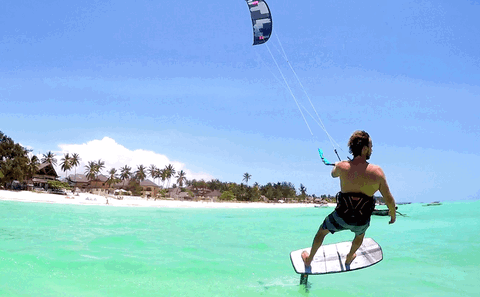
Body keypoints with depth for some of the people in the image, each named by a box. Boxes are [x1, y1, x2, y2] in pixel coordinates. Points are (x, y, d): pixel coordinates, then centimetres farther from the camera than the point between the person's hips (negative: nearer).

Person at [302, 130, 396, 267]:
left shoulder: (342, 166, -16)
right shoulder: (377, 171, -18)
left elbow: (333, 174, 10)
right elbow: (389, 200, -12)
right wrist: (393, 214, 8)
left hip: (341, 217, -1)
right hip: (362, 222, 1)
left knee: (321, 232, 29)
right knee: (360, 234, 38)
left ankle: (309, 260, 46)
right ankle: (349, 259, 59)